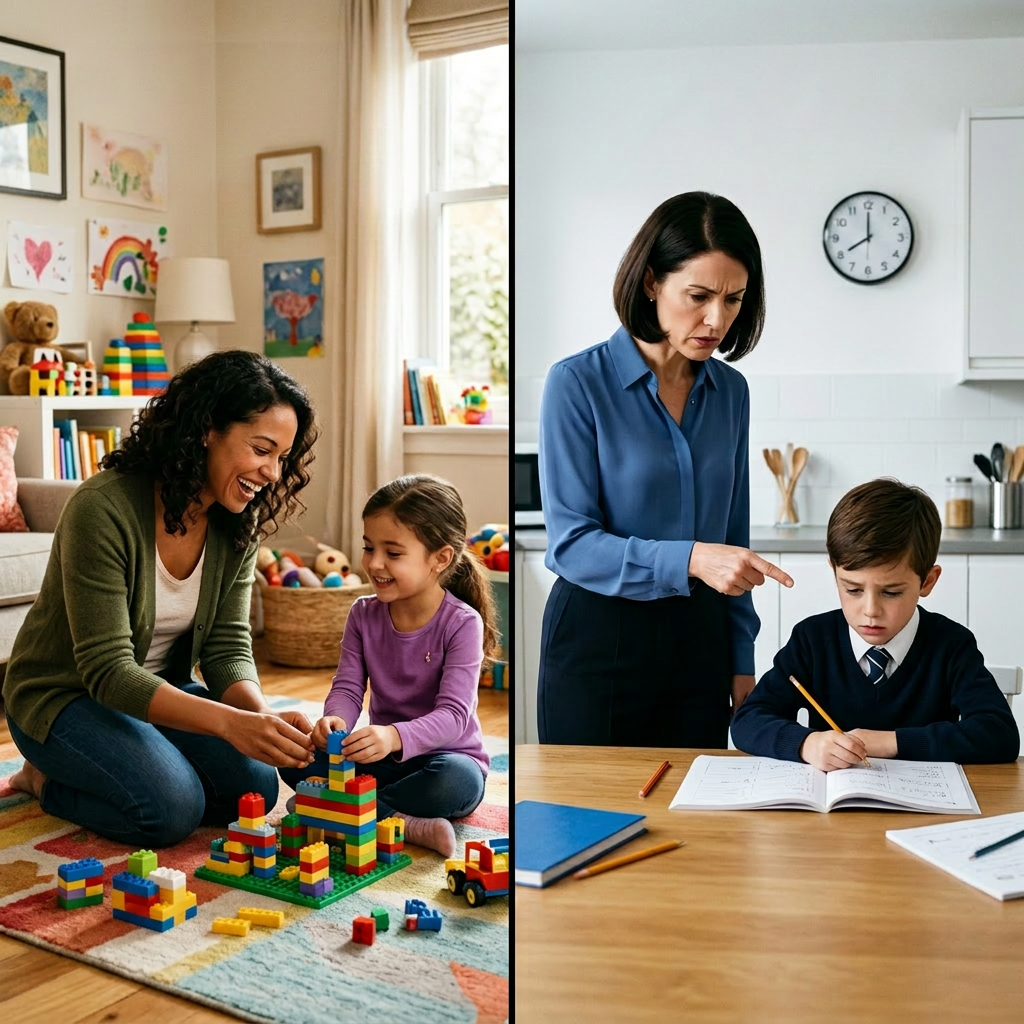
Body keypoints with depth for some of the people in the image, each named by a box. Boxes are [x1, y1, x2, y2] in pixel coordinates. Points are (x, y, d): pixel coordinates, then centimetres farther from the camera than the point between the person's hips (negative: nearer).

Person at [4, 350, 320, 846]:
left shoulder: (238, 525, -7)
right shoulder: (103, 508, -29)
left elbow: (228, 648, -9)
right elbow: (107, 672, -32)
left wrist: (262, 714, -32)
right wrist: (230, 722, -45)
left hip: (160, 691, 7)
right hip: (64, 695, -7)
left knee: (254, 785, -14)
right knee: (171, 808, -28)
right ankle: (47, 781, 3)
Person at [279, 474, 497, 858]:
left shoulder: (462, 623, -17)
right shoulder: (363, 615, -1)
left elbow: (454, 715, -25)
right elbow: (348, 687, -5)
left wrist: (395, 736, -45)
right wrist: (334, 720, -31)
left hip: (443, 755, -4)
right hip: (386, 758, 4)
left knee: (457, 780, -39)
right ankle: (403, 823, -27)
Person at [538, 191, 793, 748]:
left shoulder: (729, 392, 5)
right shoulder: (577, 383, -11)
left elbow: (731, 537, 12)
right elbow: (569, 543, -16)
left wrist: (741, 661, 11)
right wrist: (689, 559, -28)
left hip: (699, 640, 5)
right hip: (598, 639, -4)